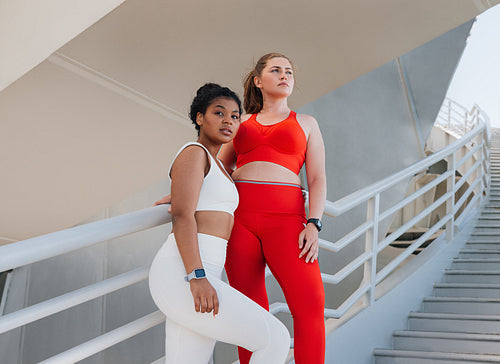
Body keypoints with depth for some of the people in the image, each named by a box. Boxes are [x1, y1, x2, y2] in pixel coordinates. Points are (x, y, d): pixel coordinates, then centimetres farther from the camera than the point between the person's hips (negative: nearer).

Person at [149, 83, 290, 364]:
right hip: (180, 277, -10)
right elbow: (181, 216, -13)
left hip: (198, 280, 10)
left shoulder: (215, 165, 28)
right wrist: (197, 276, -23)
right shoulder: (193, 153, 0)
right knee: (276, 339, -10)